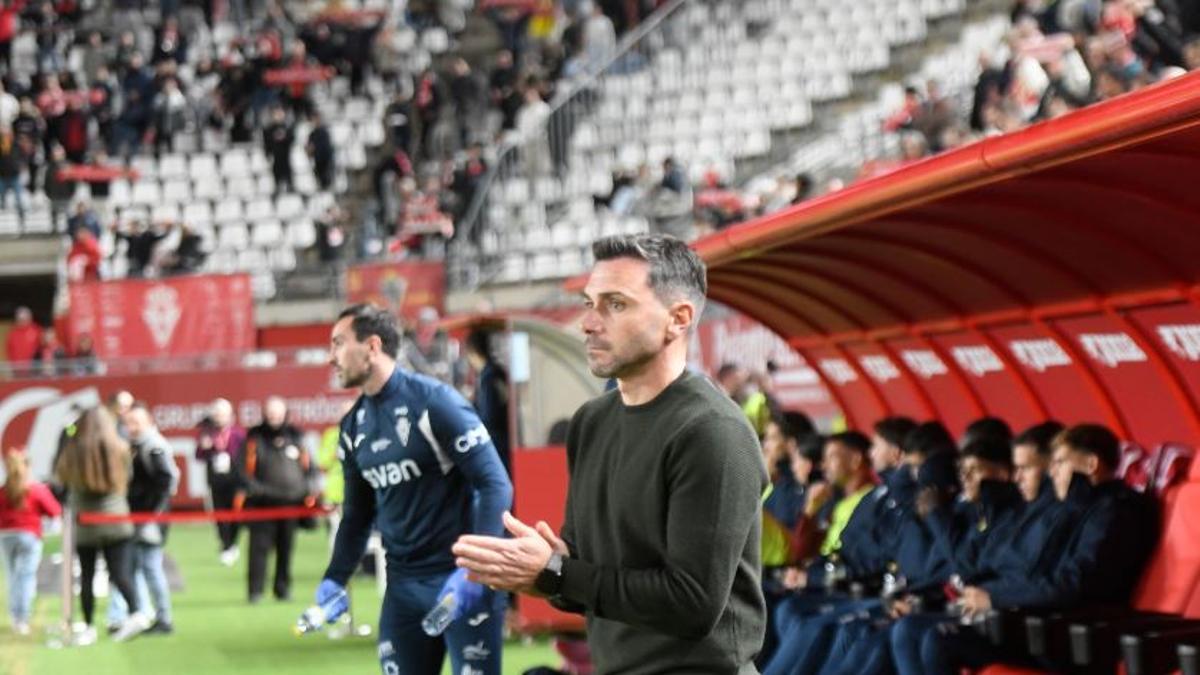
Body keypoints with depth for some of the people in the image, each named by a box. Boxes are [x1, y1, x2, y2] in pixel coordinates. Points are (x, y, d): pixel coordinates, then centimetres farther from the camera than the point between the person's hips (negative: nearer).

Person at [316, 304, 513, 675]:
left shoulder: (434, 402, -12)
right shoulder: (353, 426, 9)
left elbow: (496, 485, -15)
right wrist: (335, 579, 5)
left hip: (461, 578, -7)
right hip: (402, 583, 7)